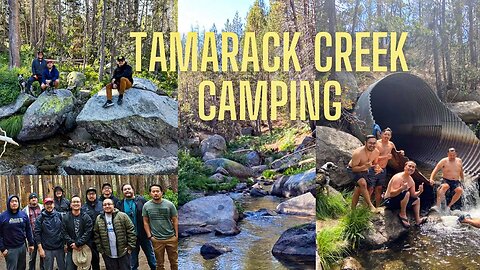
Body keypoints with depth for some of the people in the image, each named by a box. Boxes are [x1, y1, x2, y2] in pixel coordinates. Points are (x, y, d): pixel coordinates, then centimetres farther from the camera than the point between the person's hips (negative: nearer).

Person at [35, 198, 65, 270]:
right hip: (47, 249, -1)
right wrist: (40, 248, -10)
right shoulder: (41, 218, -3)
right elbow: (37, 233, -5)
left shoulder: (59, 215, 2)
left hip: (60, 248, 2)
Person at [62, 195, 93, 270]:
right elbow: (64, 233, -1)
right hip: (71, 249, 1)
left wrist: (78, 244, -16)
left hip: (85, 249, -1)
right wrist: (72, 243, -14)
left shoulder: (86, 217, 1)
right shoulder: (66, 218, 6)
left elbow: (88, 232, -8)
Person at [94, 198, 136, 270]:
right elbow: (96, 235, 7)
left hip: (123, 253, -2)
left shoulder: (123, 216, -4)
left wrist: (130, 246, -8)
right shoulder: (99, 219, 4)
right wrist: (101, 249, 2)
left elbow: (131, 231, -5)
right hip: (108, 255, 2)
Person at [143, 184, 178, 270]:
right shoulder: (146, 206, -1)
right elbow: (145, 222, 4)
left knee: (174, 261, 10)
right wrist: (149, 236, -3)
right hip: (156, 240, 0)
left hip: (171, 238, 0)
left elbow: (175, 220, 0)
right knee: (160, 263, 12)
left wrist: (176, 235, -4)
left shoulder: (169, 204, -4)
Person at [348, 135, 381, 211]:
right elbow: (354, 168, -28)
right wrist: (365, 166, -44)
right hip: (353, 170, -7)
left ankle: (352, 209, 28)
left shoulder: (376, 152, -15)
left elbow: (375, 163, 5)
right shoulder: (358, 153, -34)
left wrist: (377, 167, -19)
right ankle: (370, 205, -24)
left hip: (364, 171, 7)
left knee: (358, 190, 14)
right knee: (363, 183, -31)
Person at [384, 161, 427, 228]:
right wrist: (401, 188, -44)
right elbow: (392, 194, -28)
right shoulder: (398, 177, -21)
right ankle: (402, 214, -18)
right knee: (406, 193, -32)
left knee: (417, 200, 22)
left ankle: (418, 220, 23)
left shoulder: (411, 181, 6)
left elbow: (413, 195, 9)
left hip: (400, 201, 10)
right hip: (390, 201, -10)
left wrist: (420, 191, -10)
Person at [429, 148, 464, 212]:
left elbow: (461, 172, 23)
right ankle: (437, 205, -41)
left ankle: (449, 206, -17)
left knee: (460, 190, -30)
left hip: (456, 182, 3)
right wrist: (431, 179, -22)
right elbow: (435, 170, -7)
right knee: (445, 186, -38)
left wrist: (462, 181, 25)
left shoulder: (459, 161, 9)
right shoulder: (444, 161, -3)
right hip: (446, 181, -3)